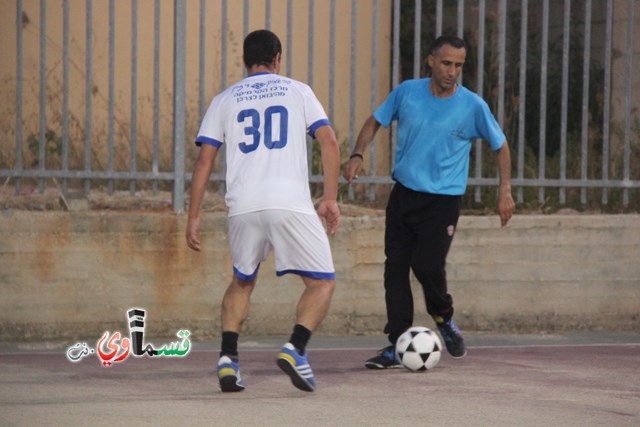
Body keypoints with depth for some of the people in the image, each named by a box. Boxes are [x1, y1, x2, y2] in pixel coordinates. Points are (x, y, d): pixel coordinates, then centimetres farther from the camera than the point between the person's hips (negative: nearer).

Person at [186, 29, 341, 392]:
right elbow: (330, 143, 4)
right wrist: (330, 198, 7)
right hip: (291, 204, -3)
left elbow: (204, 161, 10)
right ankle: (295, 349, -15)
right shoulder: (298, 91, 15)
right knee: (323, 283, 9)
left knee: (242, 282, 25)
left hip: (243, 207, 3)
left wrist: (194, 217, 13)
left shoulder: (225, 100, 17)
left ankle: (228, 358, 6)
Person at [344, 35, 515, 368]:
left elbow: (500, 146, 6)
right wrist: (357, 155, -2)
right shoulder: (407, 92, -1)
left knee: (427, 265, -18)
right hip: (403, 194, 3)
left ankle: (445, 321, 12)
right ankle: (397, 346, 6)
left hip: (443, 200, -3)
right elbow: (375, 122, 13)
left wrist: (505, 190, -2)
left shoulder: (473, 106, -7)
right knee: (395, 267, -1)